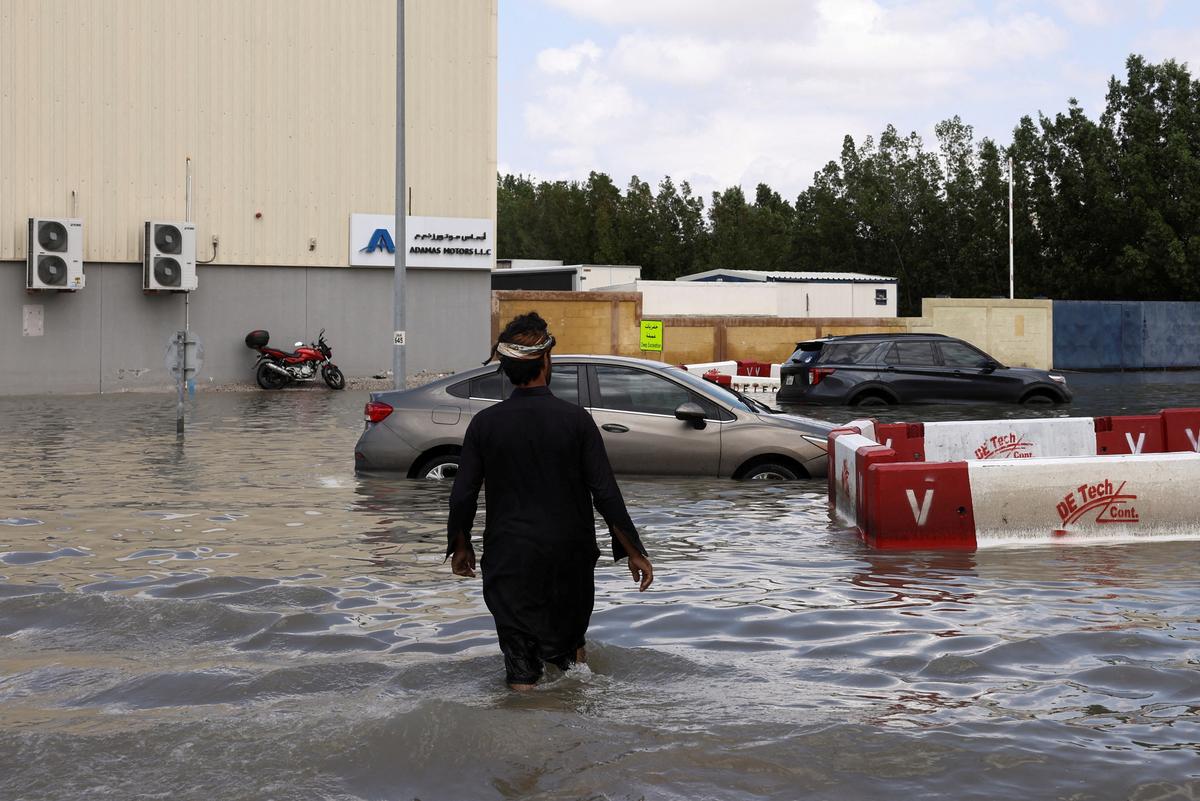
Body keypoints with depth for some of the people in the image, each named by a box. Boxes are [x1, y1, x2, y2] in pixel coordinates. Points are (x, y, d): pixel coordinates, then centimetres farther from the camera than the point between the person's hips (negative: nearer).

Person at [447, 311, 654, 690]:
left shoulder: (485, 423, -6)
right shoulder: (575, 419, -9)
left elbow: (463, 496, -2)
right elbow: (606, 493, -9)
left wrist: (460, 547, 15)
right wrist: (635, 553, -1)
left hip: (509, 558, 0)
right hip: (570, 556, 0)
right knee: (569, 643, 27)